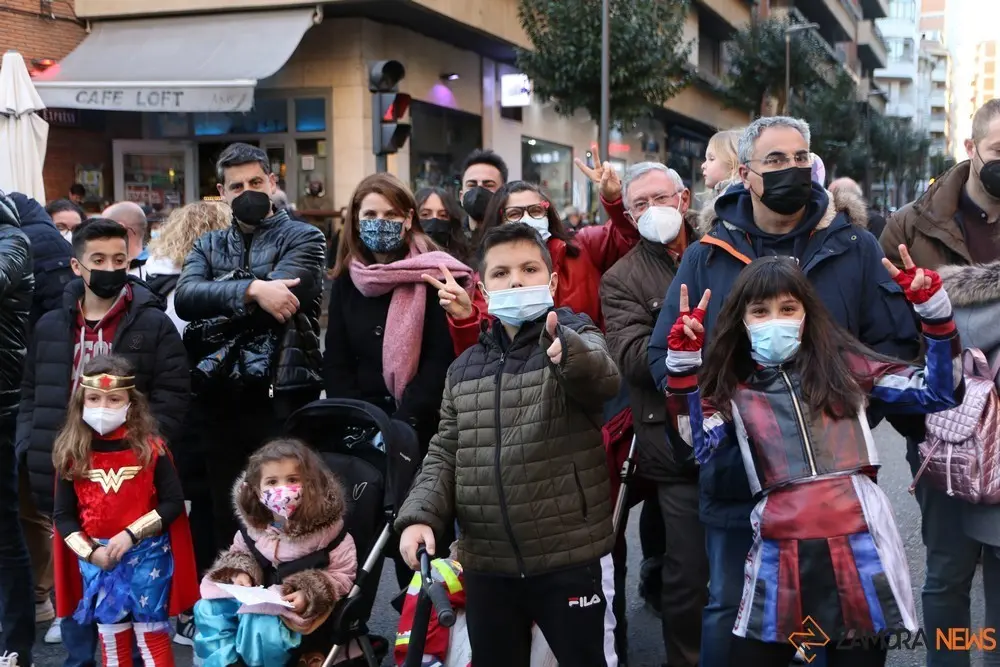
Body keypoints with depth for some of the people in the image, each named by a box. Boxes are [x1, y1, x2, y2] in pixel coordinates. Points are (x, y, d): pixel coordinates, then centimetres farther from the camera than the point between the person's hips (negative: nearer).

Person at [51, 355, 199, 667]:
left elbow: (174, 503, -7)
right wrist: (90, 551, -11)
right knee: (110, 638, 14)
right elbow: (62, 515, 2)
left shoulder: (151, 448, -7)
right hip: (96, 558, 3)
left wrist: (131, 534, -17)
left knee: (151, 635, 5)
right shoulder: (71, 454, -1)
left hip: (146, 555, -2)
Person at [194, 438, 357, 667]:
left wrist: (309, 594, -24)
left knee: (259, 625, -32)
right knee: (208, 609, -10)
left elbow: (343, 575, -10)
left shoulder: (327, 527, -16)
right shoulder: (253, 523, 0)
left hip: (296, 605, -6)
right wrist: (241, 572, -6)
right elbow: (240, 552, 18)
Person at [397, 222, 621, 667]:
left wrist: (570, 352, -50)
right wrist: (420, 514, -8)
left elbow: (602, 379, -28)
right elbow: (444, 455, 9)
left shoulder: (577, 341, -5)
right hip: (486, 564, 4)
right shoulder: (465, 367, 8)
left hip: (570, 558, -4)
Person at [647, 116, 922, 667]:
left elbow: (896, 342, 1)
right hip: (735, 473, 0)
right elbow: (664, 354, 3)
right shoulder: (706, 256, 2)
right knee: (729, 610, 12)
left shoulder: (854, 248, 1)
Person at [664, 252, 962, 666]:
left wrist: (932, 307, -4)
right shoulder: (732, 390, 8)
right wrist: (683, 360, -13)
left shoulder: (843, 364, 9)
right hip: (781, 557, 0)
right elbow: (696, 447, -9)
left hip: (859, 550, 0)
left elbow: (939, 393, 6)